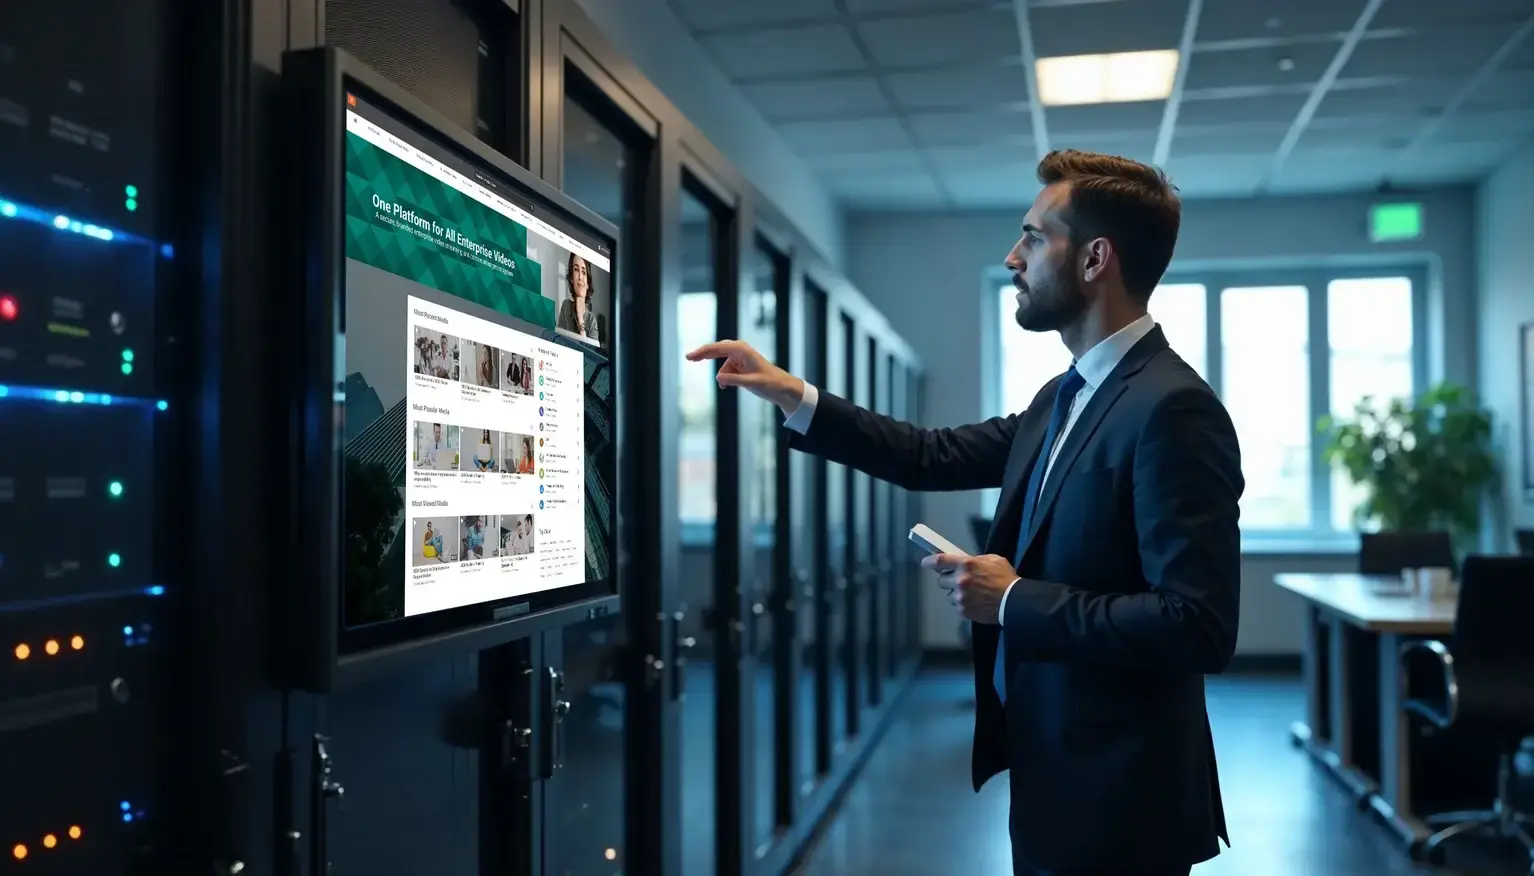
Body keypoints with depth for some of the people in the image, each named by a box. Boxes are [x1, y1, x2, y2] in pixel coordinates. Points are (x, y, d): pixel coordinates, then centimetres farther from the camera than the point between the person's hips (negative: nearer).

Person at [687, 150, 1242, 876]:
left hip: (1114, 801, -8)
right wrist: (797, 398, 8)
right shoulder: (1065, 399, 8)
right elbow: (937, 457, 14)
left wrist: (1014, 601, -21)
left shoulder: (1173, 410, -21)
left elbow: (1200, 627, -26)